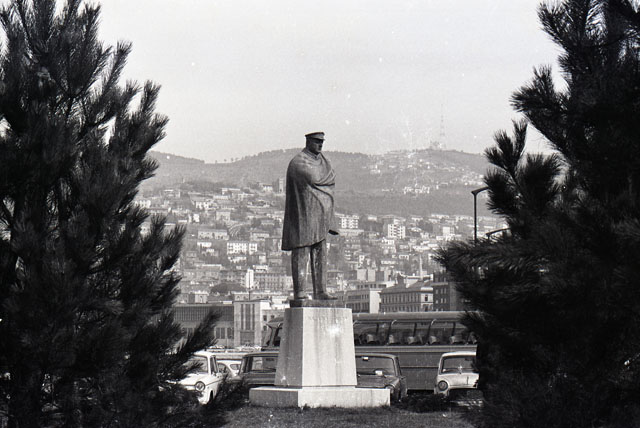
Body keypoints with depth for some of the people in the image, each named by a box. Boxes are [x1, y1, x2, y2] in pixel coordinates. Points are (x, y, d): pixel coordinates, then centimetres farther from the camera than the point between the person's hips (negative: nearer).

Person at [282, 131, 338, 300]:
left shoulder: (323, 160, 16)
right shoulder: (298, 162, -9)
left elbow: (332, 179, 6)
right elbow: (313, 179, -20)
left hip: (319, 215, 8)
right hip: (303, 213, -8)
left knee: (320, 254, 5)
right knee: (301, 252, -7)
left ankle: (320, 292, 7)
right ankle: (299, 291, -5)